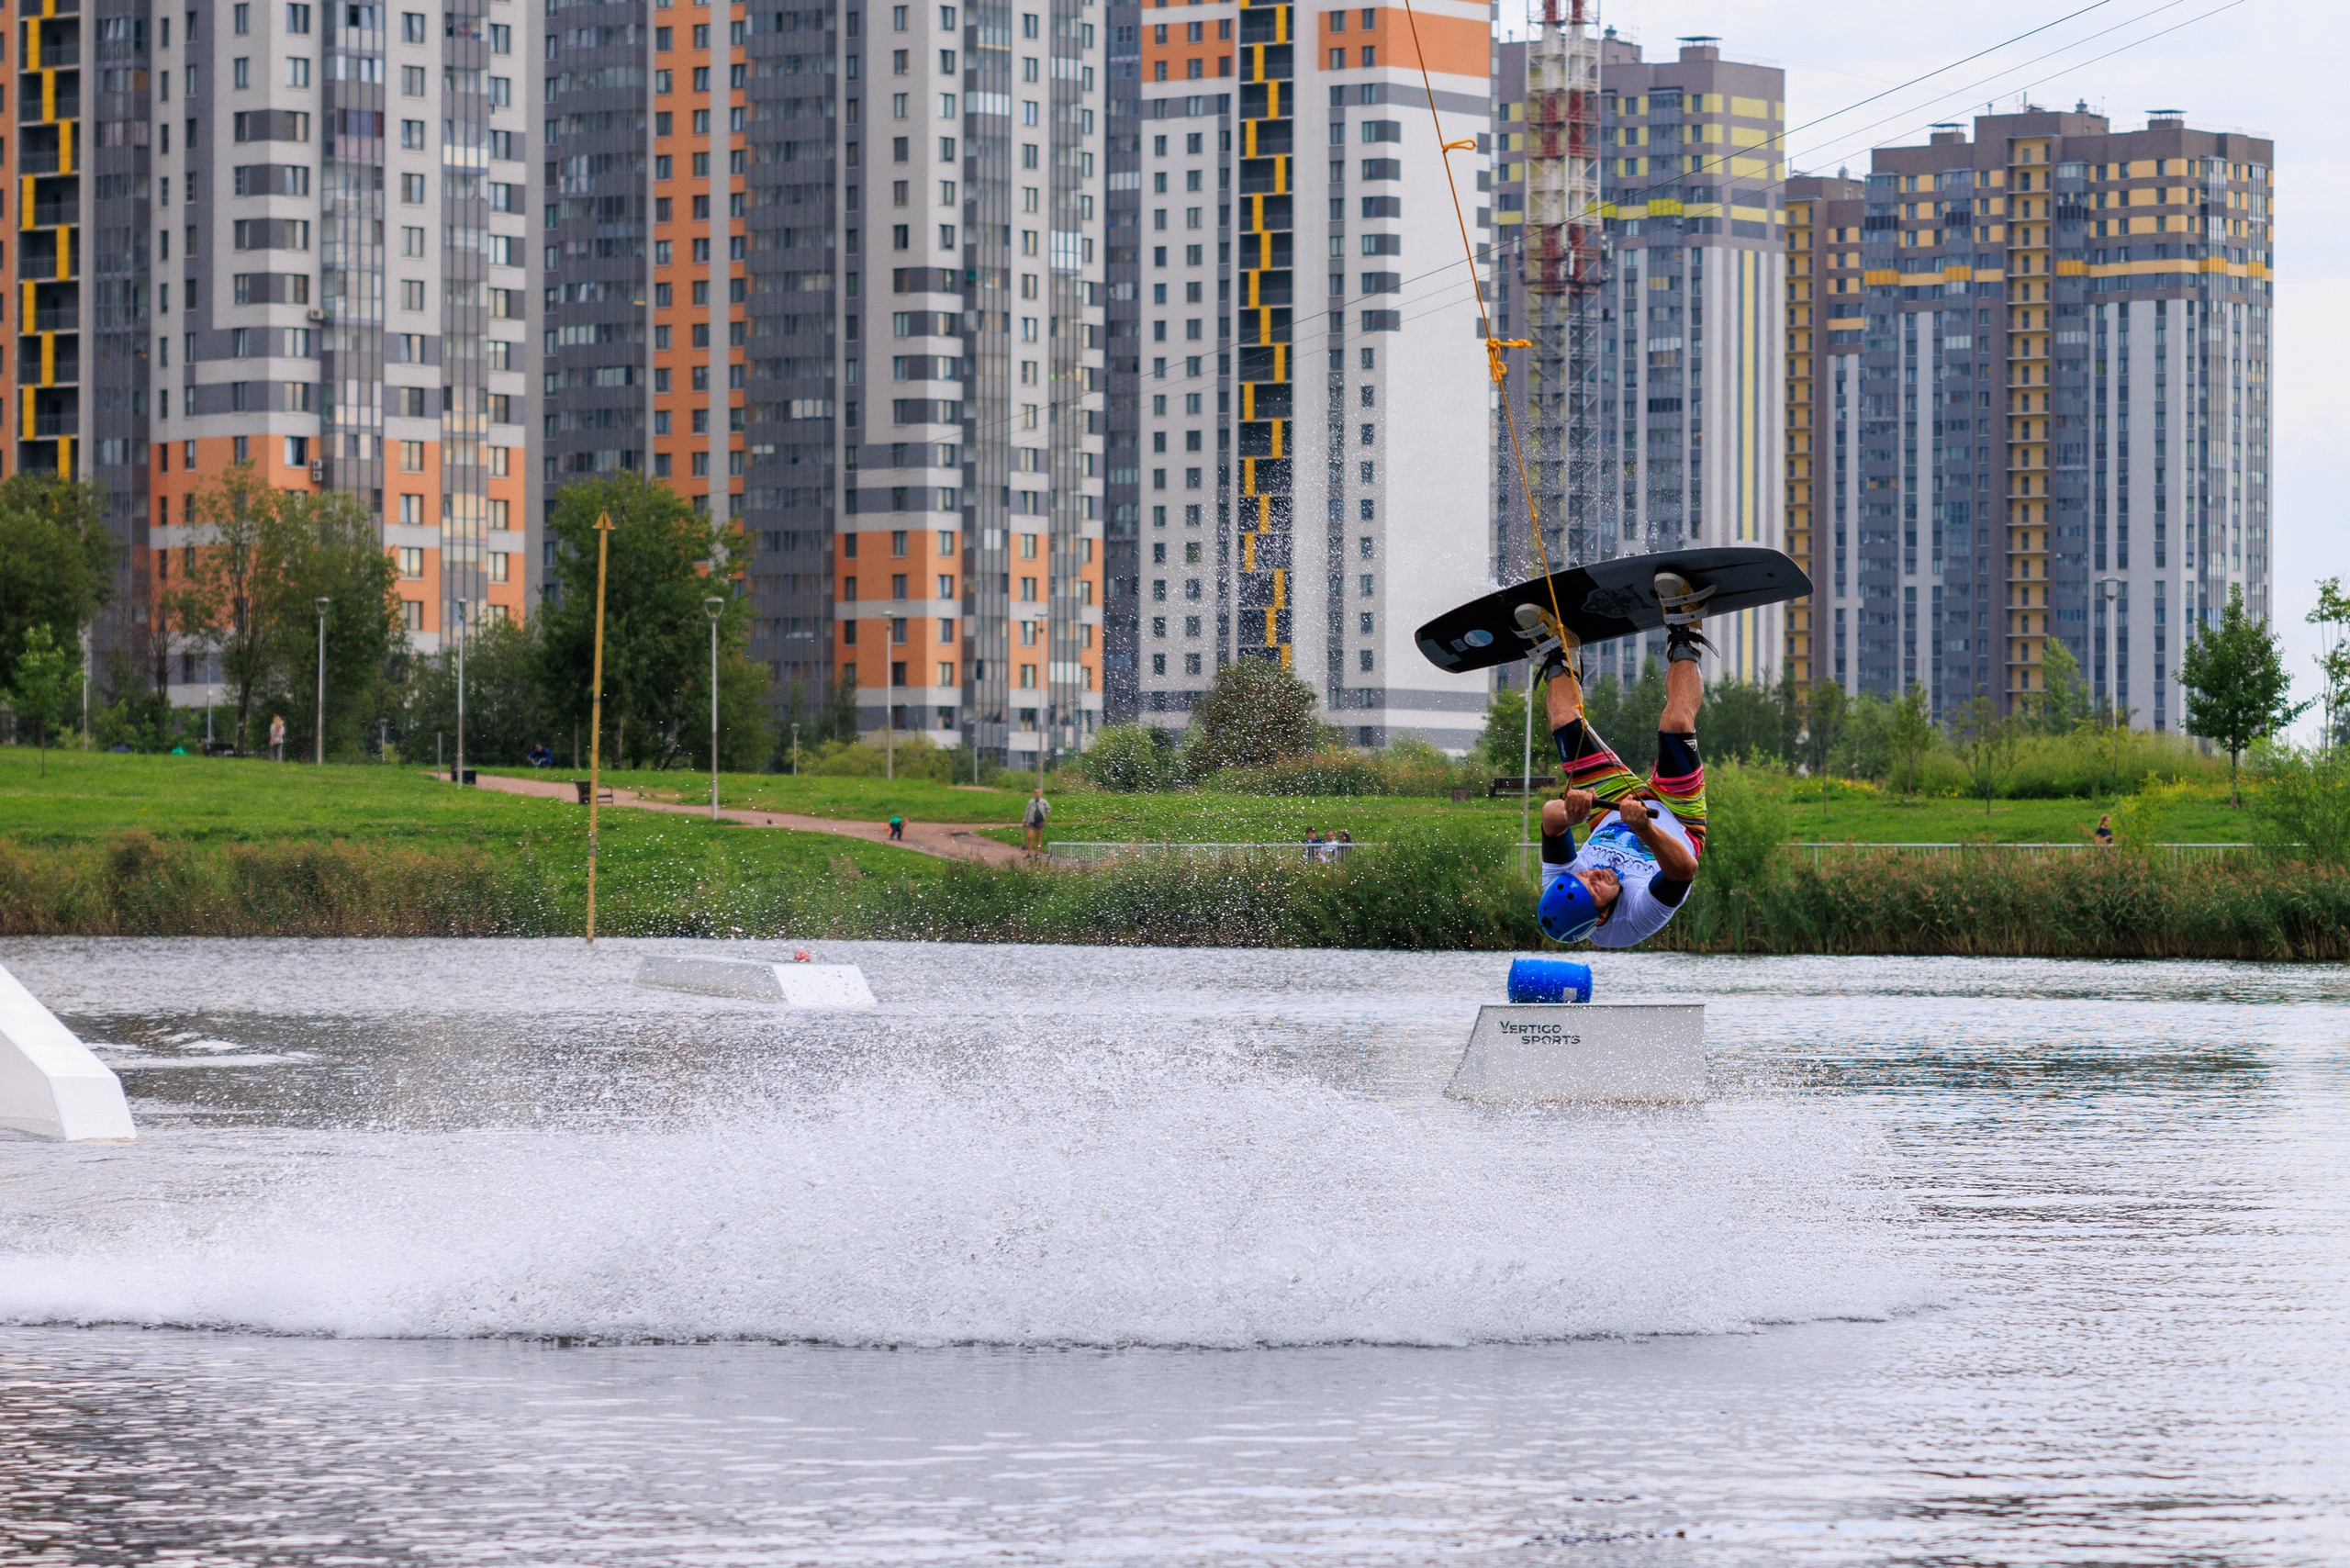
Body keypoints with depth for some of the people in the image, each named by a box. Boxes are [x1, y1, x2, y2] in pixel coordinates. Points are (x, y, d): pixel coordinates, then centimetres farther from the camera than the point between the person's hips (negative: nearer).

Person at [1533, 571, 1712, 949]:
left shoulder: (1559, 897, -37)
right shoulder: (1636, 918, -47)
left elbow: (1550, 815, -40)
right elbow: (1685, 868, -57)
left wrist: (1569, 811, -62)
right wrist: (1644, 828, -72)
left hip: (1611, 814, 3)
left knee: (1566, 721, 1)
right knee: (1676, 722, -15)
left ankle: (1562, 654, 38)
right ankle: (1683, 638, 16)